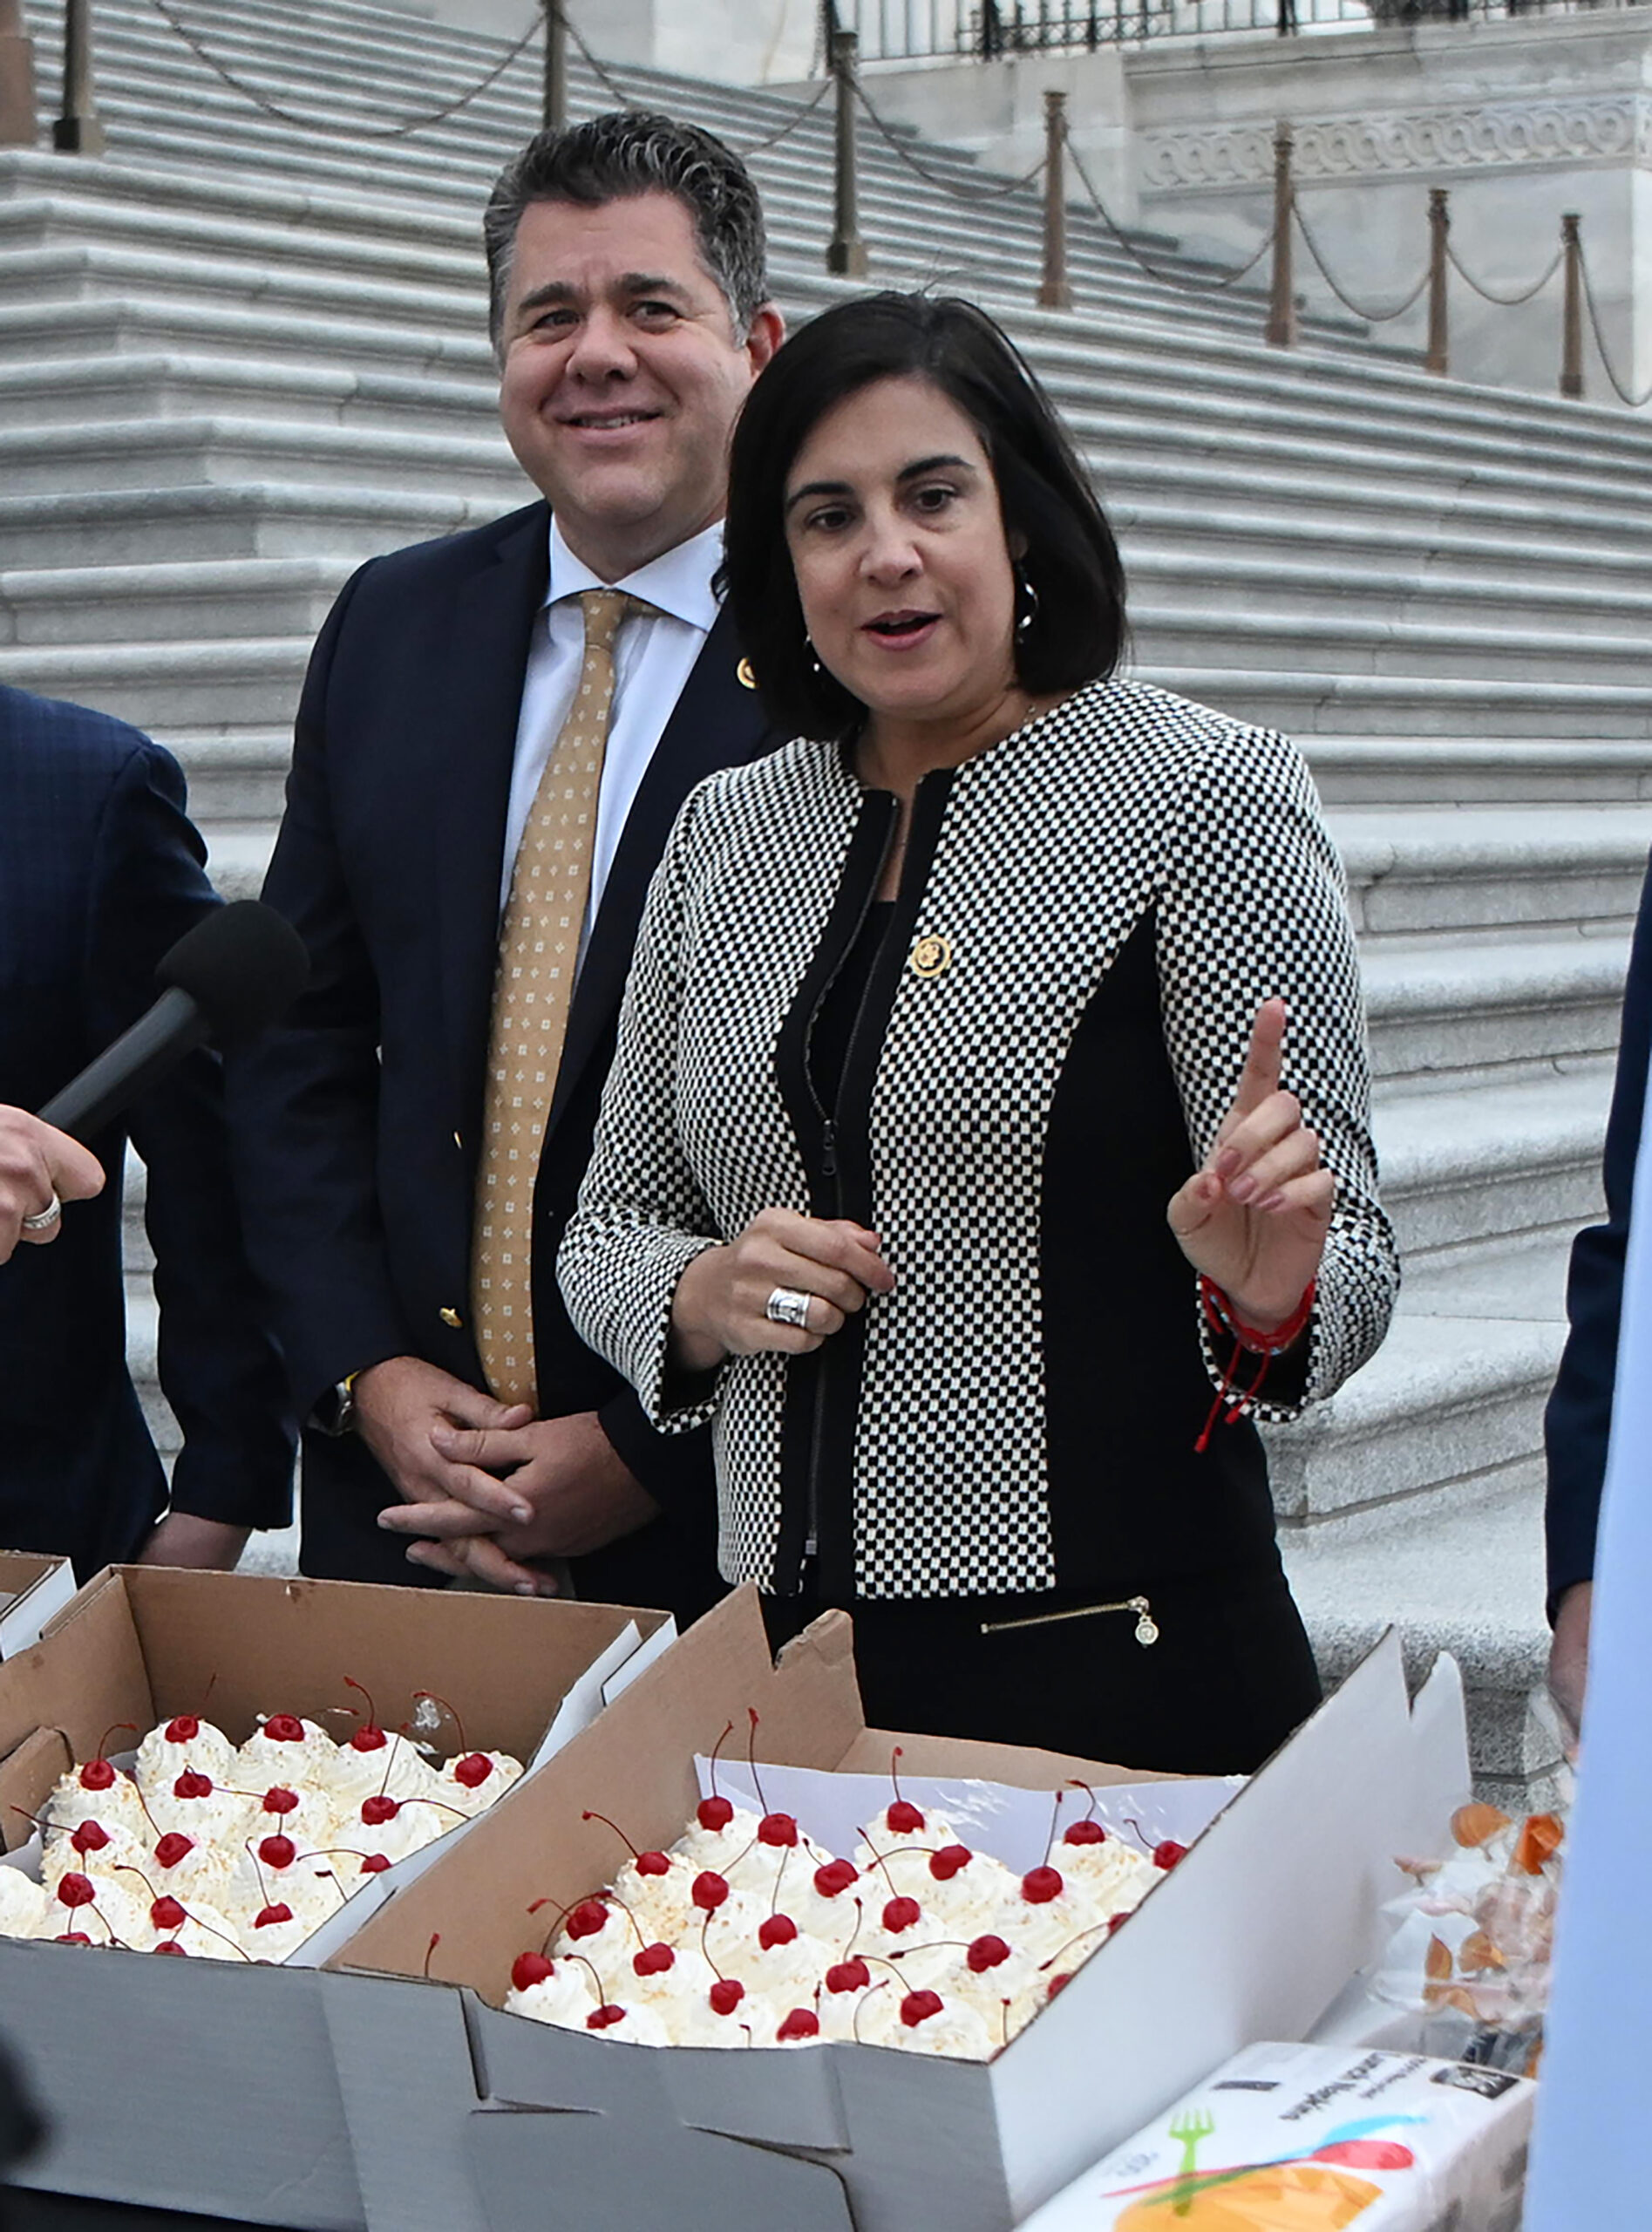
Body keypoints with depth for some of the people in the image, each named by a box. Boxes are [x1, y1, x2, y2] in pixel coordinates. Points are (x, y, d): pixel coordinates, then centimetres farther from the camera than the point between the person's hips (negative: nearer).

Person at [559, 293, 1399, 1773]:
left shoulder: (1208, 793, -6)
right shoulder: (727, 832, 8)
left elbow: (1343, 1280, -6)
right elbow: (610, 1229, 15)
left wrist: (1265, 1292, -29)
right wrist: (709, 1293, -7)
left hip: (1122, 1669, -4)